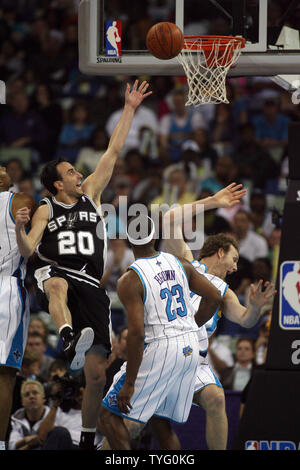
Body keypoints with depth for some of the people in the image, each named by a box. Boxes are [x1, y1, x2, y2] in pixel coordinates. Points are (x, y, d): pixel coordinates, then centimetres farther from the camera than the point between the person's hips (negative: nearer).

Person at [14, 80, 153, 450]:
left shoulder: (90, 193, 18)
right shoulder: (45, 211, 11)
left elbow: (113, 152, 16)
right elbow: (26, 251, 1)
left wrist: (129, 110, 12)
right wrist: (19, 229, -19)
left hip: (90, 287, 3)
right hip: (55, 273, -3)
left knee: (97, 374, -3)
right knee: (57, 284, -45)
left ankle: (87, 439, 11)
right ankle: (70, 343, -69)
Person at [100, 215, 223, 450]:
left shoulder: (130, 281, -13)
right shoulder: (178, 264, 4)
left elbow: (137, 333, -20)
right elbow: (215, 297, 9)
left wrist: (129, 384, -15)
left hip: (159, 350, -6)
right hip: (191, 348, 6)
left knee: (109, 414, 3)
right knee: (162, 421, 20)